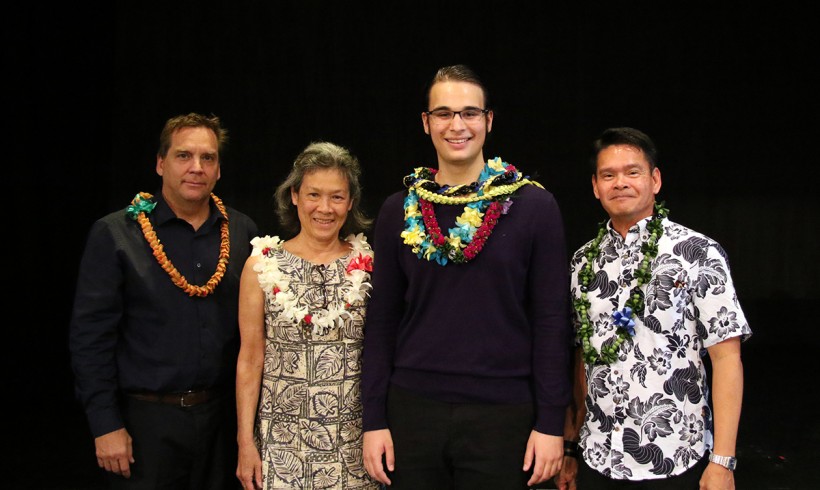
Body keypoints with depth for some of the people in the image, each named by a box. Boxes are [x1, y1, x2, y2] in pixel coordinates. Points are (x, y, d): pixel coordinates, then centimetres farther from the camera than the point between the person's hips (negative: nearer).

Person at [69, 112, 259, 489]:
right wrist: (105, 425, -10)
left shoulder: (242, 231, 3)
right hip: (146, 419, -3)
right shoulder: (115, 234, -6)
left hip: (222, 414, 3)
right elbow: (91, 336, -7)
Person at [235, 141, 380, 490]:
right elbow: (250, 359, 0)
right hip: (284, 436, -1)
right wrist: (245, 442, -2)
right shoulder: (263, 265, -2)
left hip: (355, 436, 1)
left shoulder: (369, 263, 0)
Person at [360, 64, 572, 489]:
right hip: (412, 410, 2)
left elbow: (552, 320, -3)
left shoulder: (534, 206, -2)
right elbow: (381, 321, 5)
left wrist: (551, 422, -7)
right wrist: (374, 420, 1)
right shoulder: (399, 211, 4)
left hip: (505, 413, -2)